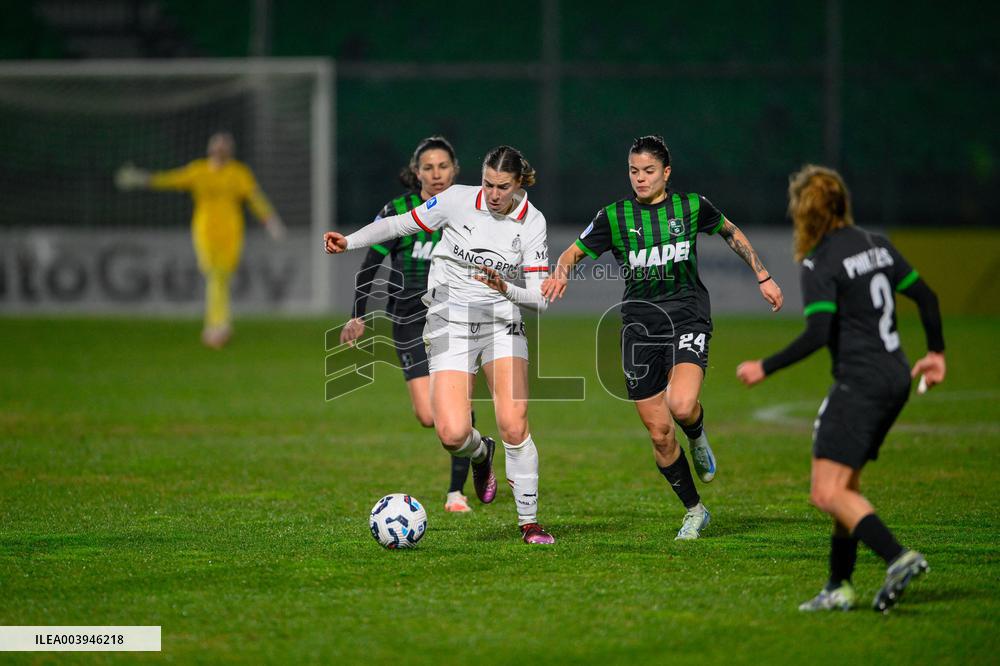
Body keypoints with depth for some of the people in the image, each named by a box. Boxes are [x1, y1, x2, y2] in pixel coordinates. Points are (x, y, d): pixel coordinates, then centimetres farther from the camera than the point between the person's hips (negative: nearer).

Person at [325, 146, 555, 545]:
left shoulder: (532, 222, -5)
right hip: (450, 323, 0)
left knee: (513, 425, -16)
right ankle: (480, 455, 23)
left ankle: (529, 522, 0)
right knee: (453, 434, -16)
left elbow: (540, 297, -5)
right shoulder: (457, 200, -7)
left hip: (502, 323, 1)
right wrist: (350, 241, -5)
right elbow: (400, 224, 7)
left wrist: (507, 290, -25)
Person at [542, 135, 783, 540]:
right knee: (659, 433, -1)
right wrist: (560, 274, -16)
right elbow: (574, 252, 7)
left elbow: (731, 234, 19)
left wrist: (763, 278, 19)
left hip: (688, 318, -2)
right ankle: (694, 511, 17)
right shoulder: (614, 216, 1)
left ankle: (698, 436, 9)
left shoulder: (691, 206, 2)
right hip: (640, 324, 2)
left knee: (682, 406, -28)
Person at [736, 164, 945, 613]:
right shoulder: (877, 246, 12)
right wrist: (936, 353, 26)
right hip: (896, 380, 9)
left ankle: (898, 557, -27)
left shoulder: (820, 263, -11)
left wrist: (765, 369, -11)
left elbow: (817, 335, -19)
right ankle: (839, 587, 14)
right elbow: (926, 297, 15)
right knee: (846, 486, 15)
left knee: (827, 493, -12)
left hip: (860, 383, -9)